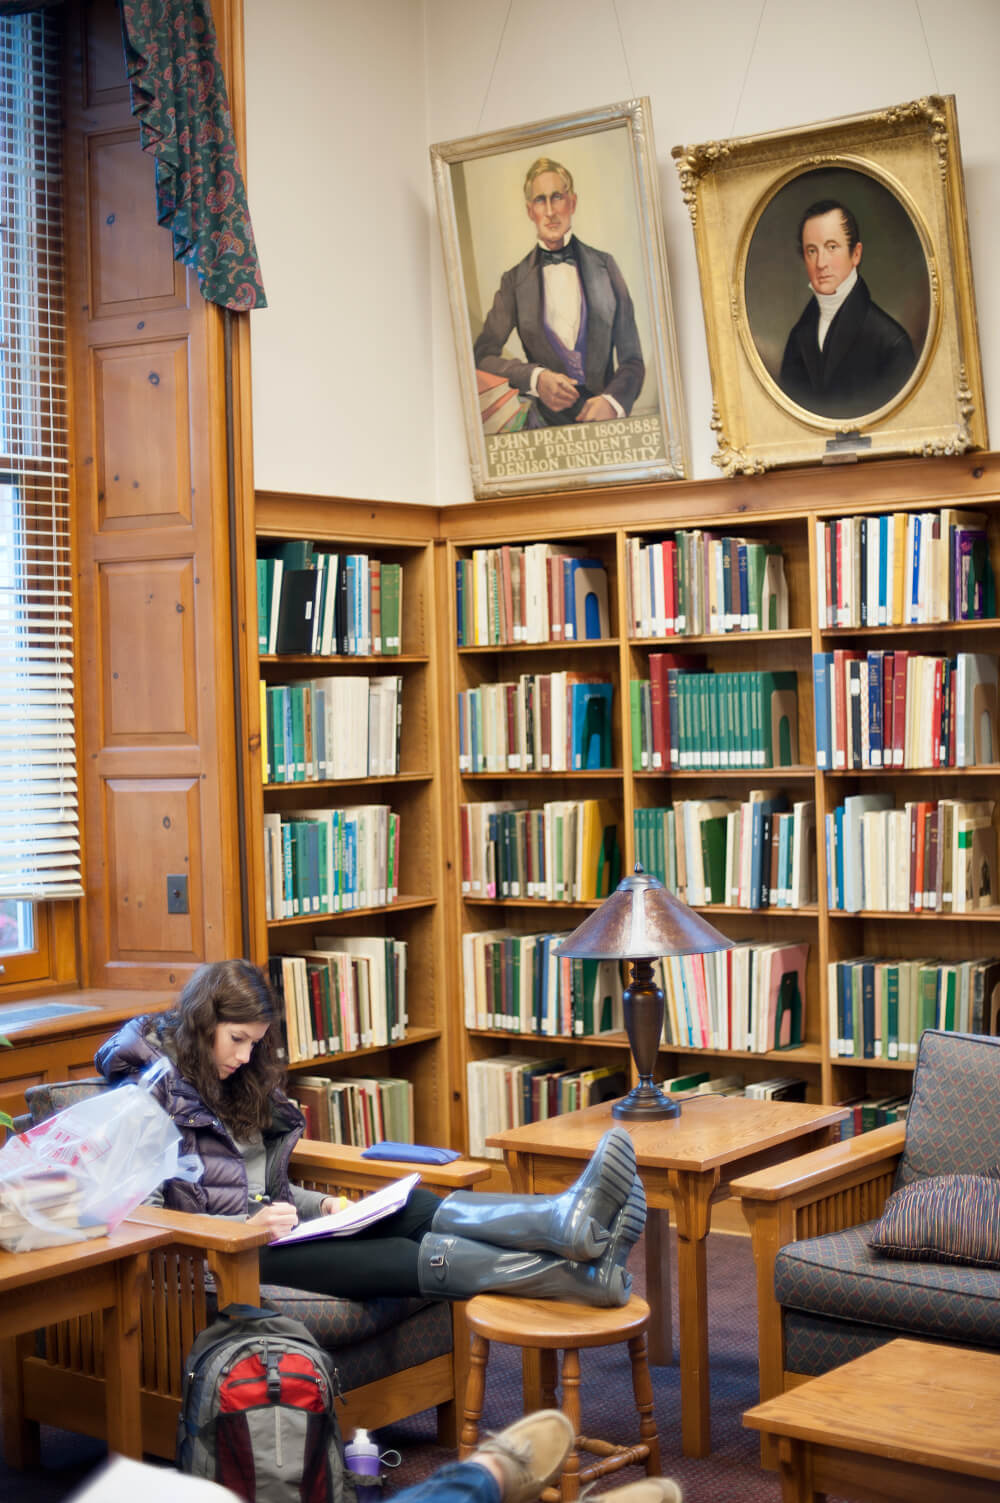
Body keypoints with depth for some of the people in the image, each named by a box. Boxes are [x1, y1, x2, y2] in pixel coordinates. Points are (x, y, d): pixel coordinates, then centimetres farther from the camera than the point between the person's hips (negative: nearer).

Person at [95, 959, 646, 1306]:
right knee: (392, 1258, -28)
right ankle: (570, 1274, -45)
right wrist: (247, 1225, -22)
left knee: (411, 1210, -20)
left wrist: (316, 1204, 7)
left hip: (265, 1226, 8)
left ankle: (568, 1220, -44)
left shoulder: (232, 1084, 21)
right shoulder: (148, 1092, -7)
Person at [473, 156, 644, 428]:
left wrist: (612, 400, -9)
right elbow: (482, 356, 9)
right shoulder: (514, 281, 11)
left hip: (606, 422, 1)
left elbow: (631, 358, 11)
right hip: (547, 423, -1)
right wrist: (535, 378, -8)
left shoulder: (604, 266, 13)